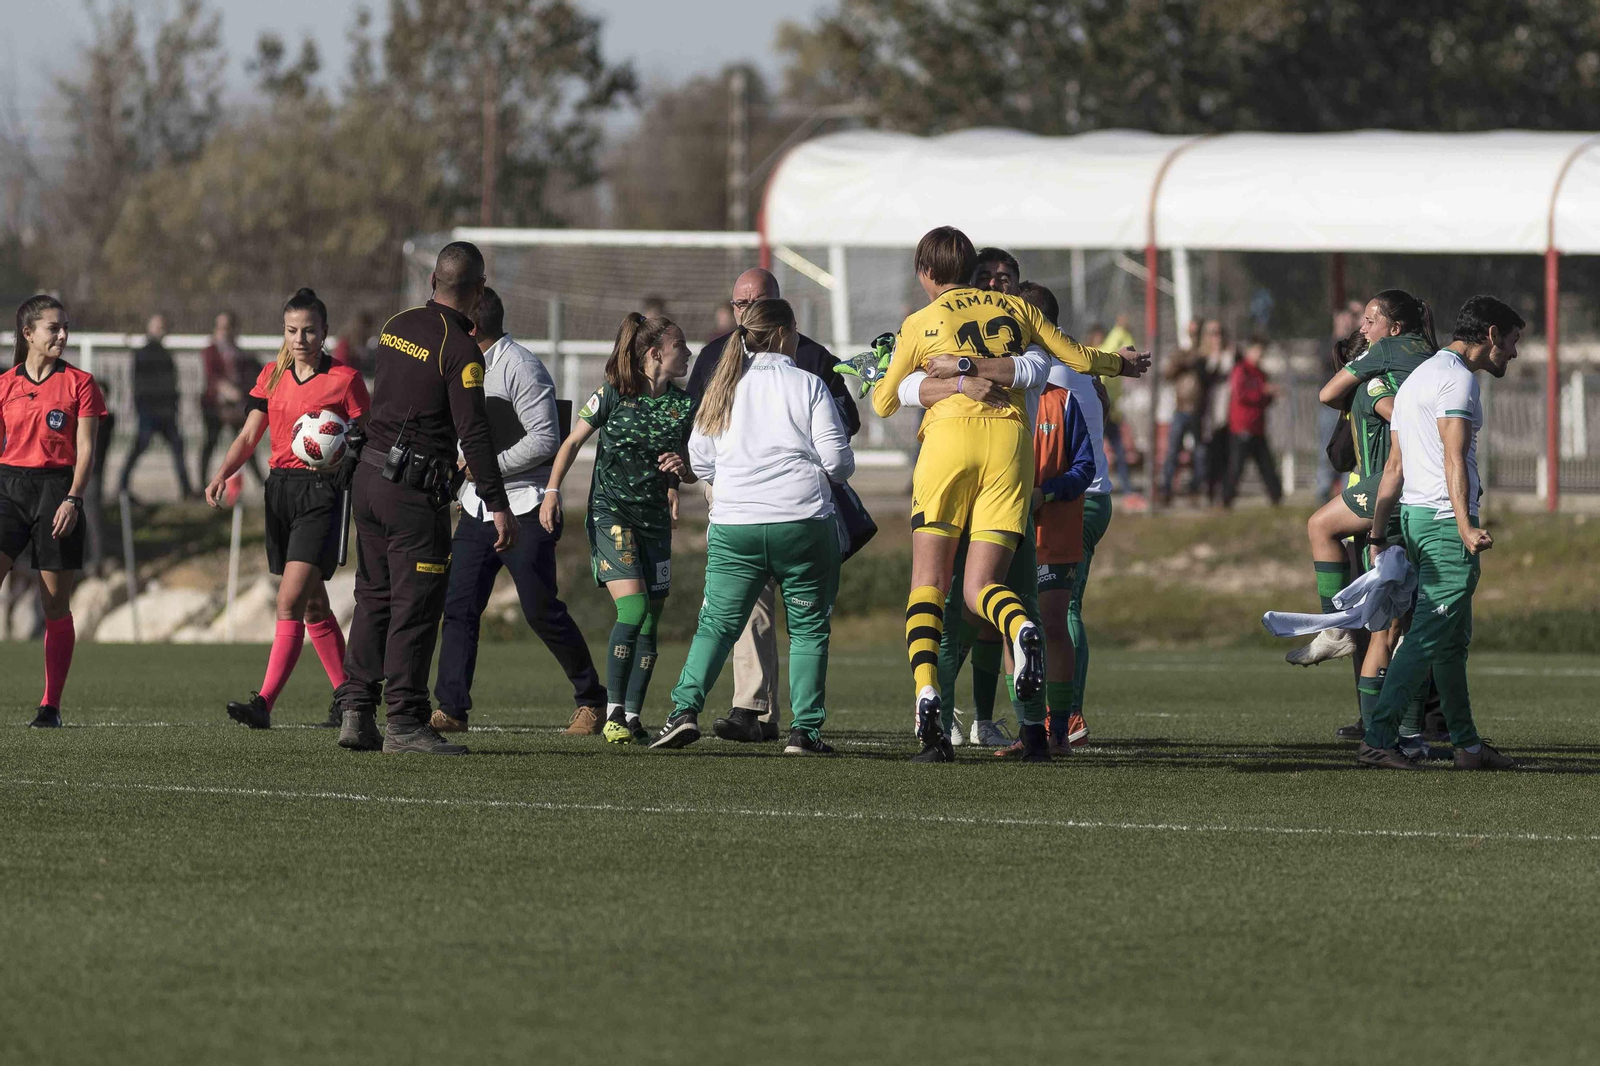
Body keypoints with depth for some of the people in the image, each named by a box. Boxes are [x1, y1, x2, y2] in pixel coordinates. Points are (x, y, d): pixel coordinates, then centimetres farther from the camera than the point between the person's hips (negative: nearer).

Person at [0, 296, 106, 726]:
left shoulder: (79, 384, 3)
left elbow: (85, 449, -1)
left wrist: (72, 499, -14)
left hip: (57, 488, -2)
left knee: (55, 606, 1)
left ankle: (51, 706, 7)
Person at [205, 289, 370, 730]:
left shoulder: (344, 379, -3)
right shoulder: (272, 376, 12)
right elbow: (248, 436, 11)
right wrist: (223, 474, -5)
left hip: (322, 491, -6)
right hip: (280, 489, 6)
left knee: (291, 600, -16)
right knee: (313, 605, 13)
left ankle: (264, 702, -21)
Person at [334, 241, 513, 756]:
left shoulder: (397, 325, 8)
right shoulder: (459, 349, -15)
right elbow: (473, 432, -18)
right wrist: (498, 506, -18)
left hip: (369, 476, 8)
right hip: (414, 489, -8)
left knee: (374, 598, 13)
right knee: (415, 607, -3)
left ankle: (356, 713, 11)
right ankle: (404, 723, -3)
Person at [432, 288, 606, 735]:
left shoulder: (520, 368, -13)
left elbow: (545, 439, -18)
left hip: (525, 510, -8)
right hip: (477, 507, 8)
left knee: (541, 609, -3)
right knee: (458, 604, -3)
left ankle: (591, 699, 13)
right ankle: (452, 709, -3)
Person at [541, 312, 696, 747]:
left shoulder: (685, 406, 5)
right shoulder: (613, 394, -5)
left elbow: (694, 473, 14)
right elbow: (573, 441, 3)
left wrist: (682, 469, -9)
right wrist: (552, 490, -5)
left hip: (655, 519, 5)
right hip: (610, 512, -5)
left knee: (649, 623, 2)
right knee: (633, 609, -18)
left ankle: (633, 717, 10)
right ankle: (613, 712, -11)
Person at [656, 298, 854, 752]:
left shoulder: (723, 388, 9)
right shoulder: (808, 386, -2)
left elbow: (699, 461, 14)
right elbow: (838, 460, -4)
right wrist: (836, 473, 19)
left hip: (733, 525, 3)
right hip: (802, 523, -3)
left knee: (717, 623, 7)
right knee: (808, 628, 8)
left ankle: (685, 709, -11)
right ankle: (805, 728, 2)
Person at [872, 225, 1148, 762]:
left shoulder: (920, 324, 11)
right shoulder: (1015, 309, 17)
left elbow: (883, 405, 19)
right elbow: (1077, 358, 22)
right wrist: (1123, 364, 43)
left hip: (950, 436, -2)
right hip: (1010, 441, 2)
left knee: (928, 583, 2)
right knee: (980, 586, 2)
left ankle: (926, 694, -19)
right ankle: (1022, 628, -35)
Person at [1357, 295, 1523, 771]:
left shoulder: (1417, 377, 21)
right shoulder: (1458, 378, -10)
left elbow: (1393, 467, 20)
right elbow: (1454, 458, -22)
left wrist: (1378, 535, 19)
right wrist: (1465, 527, -31)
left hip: (1412, 517, 10)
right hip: (1445, 518, -10)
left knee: (1452, 641, 13)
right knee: (1429, 636, -11)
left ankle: (1468, 744, 17)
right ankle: (1378, 738, -16)